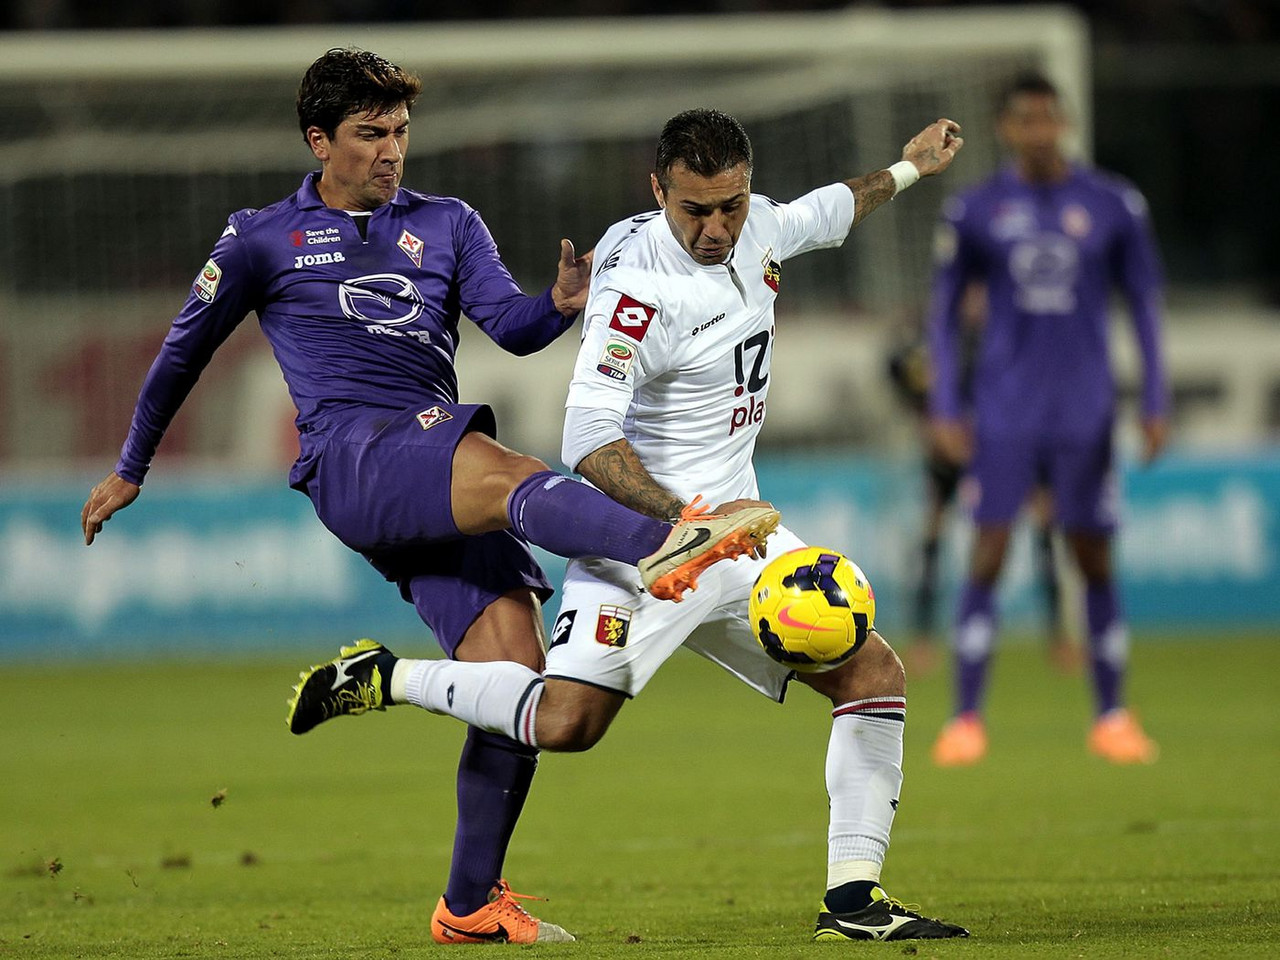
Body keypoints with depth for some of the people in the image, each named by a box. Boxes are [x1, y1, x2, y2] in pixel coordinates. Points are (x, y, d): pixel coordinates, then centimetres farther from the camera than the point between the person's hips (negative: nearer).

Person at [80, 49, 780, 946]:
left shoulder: (448, 224, 21)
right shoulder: (262, 239, 14)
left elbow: (511, 325, 5)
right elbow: (185, 349, 25)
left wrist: (559, 305, -19)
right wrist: (130, 469, 32)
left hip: (443, 482, 5)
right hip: (352, 456, -5)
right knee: (512, 474, -36)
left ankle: (472, 901, 5)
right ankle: (663, 546, -65)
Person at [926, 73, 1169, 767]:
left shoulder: (1113, 206, 2)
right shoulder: (974, 211, 1)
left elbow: (1144, 304, 8)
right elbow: (944, 311, 7)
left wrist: (1156, 404, 2)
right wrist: (943, 409, 0)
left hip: (1084, 413, 1)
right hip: (1004, 413, -1)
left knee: (1095, 560, 4)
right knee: (987, 558, -8)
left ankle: (1112, 717, 14)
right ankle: (967, 720, -5)